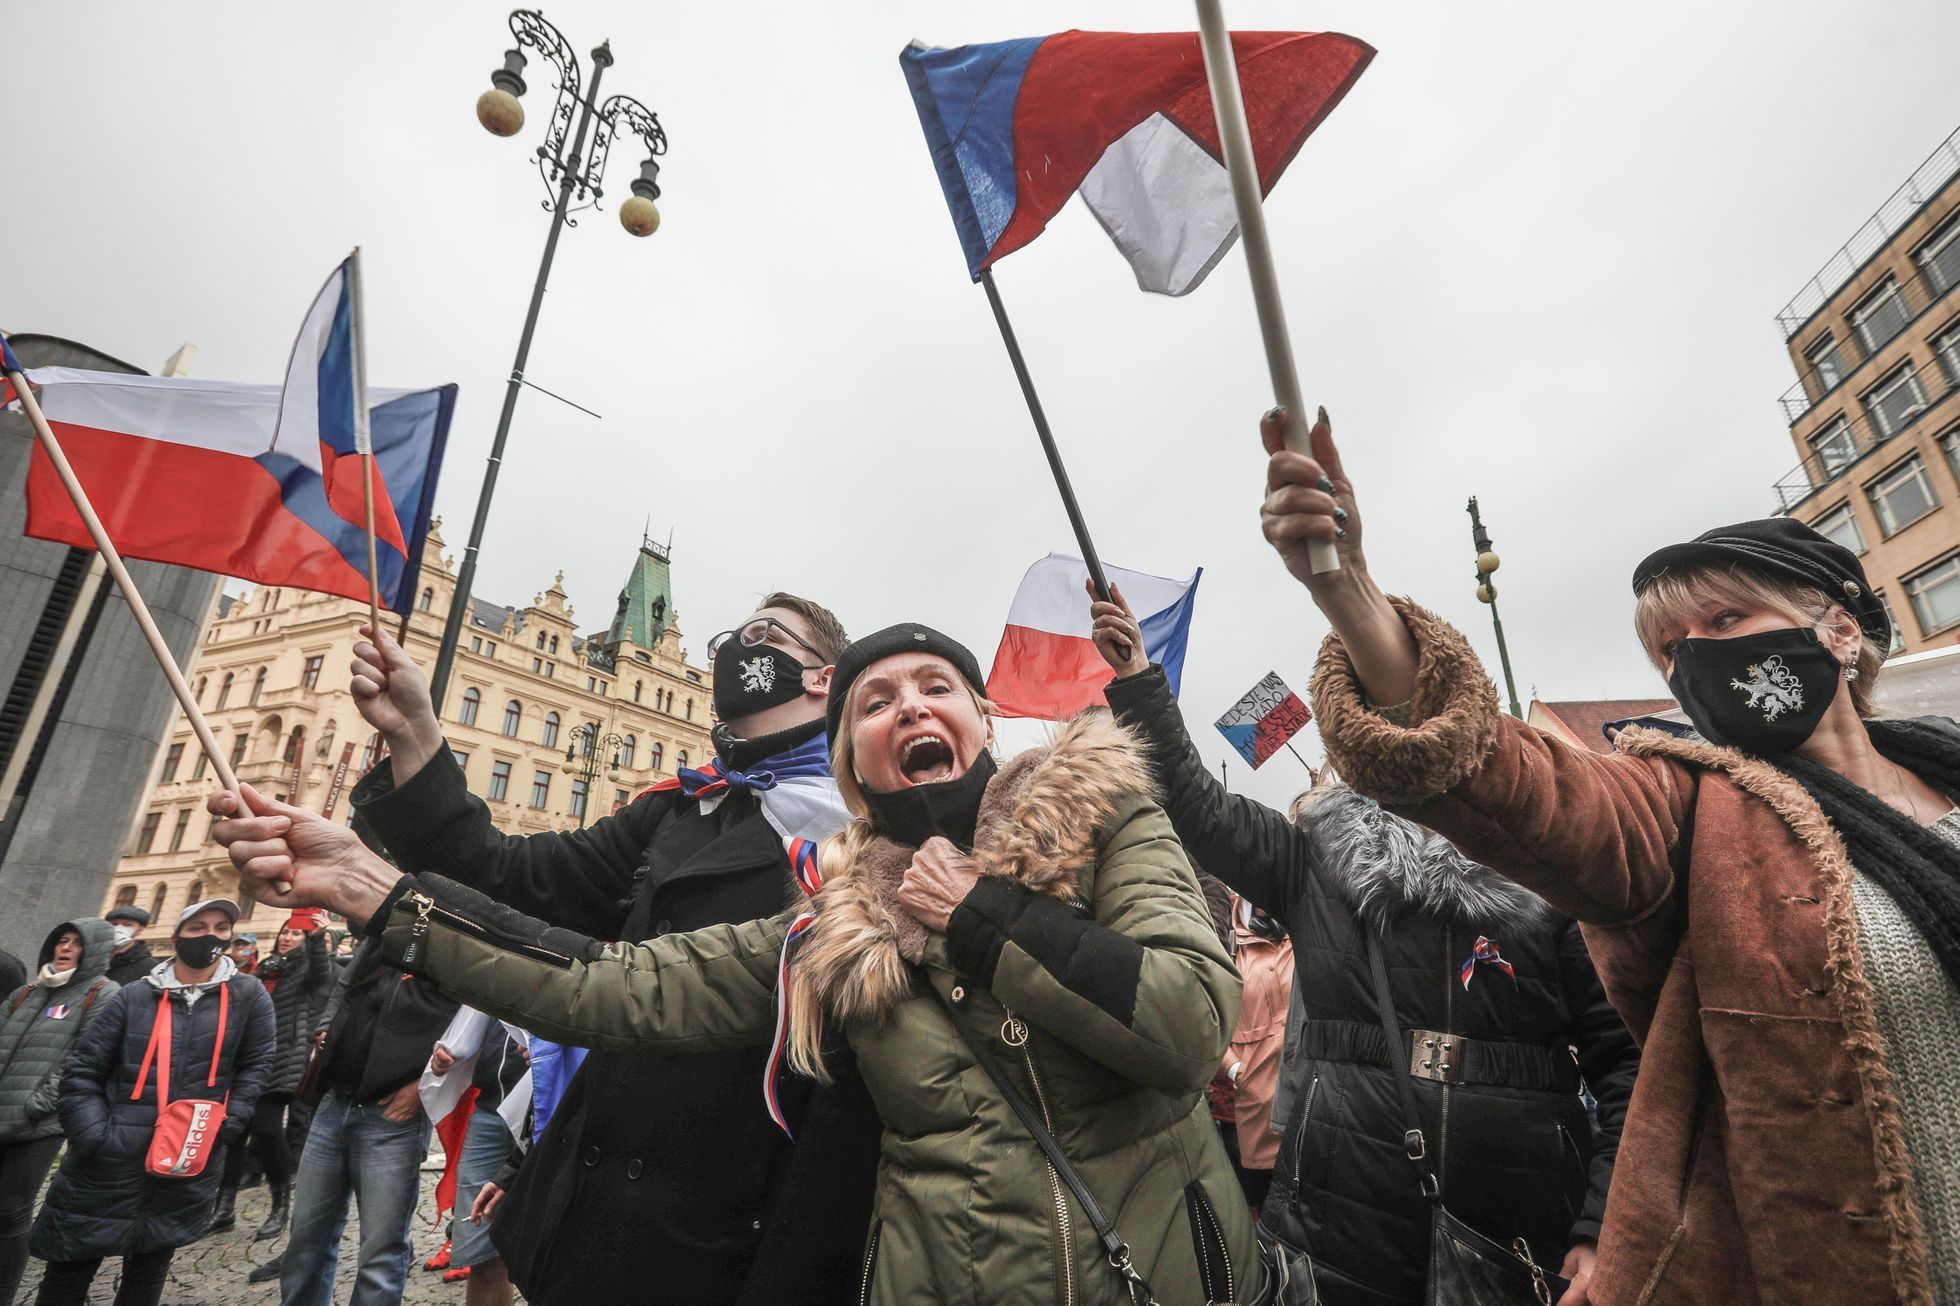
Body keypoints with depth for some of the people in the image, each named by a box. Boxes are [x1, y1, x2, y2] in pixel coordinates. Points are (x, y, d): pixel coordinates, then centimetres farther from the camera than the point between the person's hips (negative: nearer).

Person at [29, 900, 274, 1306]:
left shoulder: (248, 995, -2)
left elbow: (255, 1066, 3)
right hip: (109, 1163, 0)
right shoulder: (133, 997, -1)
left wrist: (226, 1127, -5)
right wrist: (93, 1136, -9)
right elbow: (82, 1072, 2)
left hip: (190, 1168, 0)